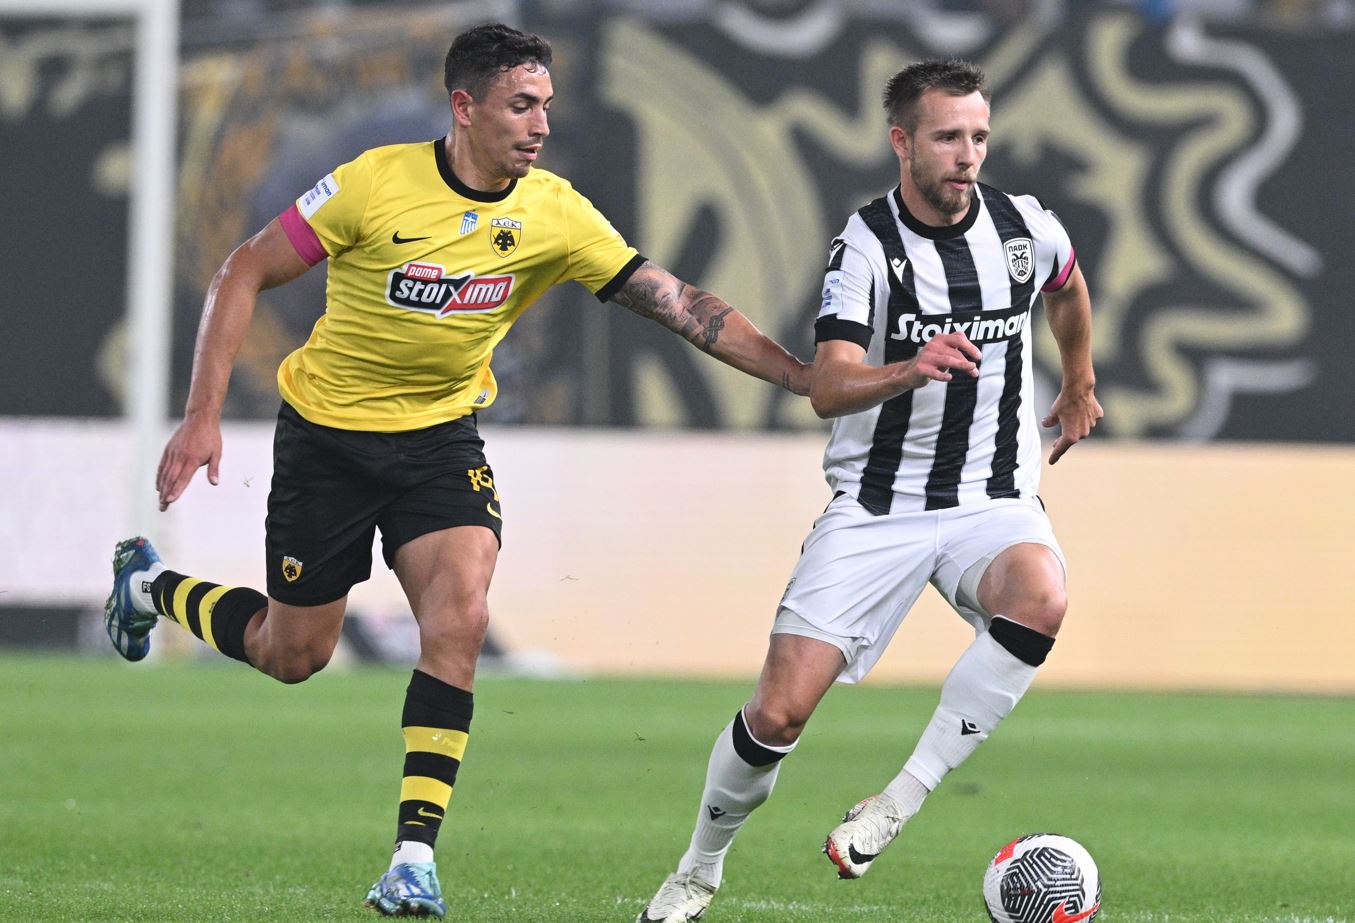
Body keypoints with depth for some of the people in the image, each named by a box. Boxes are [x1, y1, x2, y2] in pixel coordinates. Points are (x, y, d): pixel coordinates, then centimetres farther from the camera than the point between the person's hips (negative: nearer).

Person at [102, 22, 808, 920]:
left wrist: (803, 375, -23)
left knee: (459, 619, -20)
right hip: (328, 431, -2)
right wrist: (204, 412, -17)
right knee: (293, 655, 7)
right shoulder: (377, 183, -21)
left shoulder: (554, 214, -13)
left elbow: (681, 304, -14)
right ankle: (151, 586, 38)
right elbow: (245, 273, -12)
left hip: (442, 435, 2)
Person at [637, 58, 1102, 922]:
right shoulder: (867, 244, -11)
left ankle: (901, 800, -24)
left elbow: (1068, 287, 26)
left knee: (1039, 597, -35)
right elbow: (827, 389, -24)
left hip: (994, 499, 2)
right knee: (779, 712, -10)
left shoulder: (1026, 227, -1)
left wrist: (1079, 387, 38)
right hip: (875, 505, -2)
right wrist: (908, 371, -43)